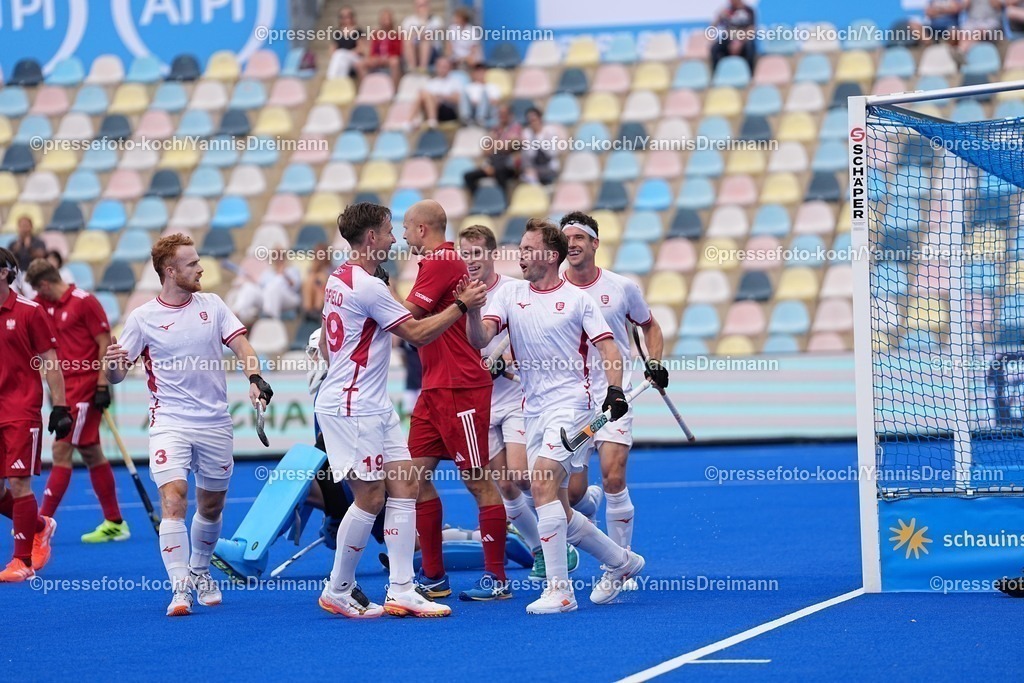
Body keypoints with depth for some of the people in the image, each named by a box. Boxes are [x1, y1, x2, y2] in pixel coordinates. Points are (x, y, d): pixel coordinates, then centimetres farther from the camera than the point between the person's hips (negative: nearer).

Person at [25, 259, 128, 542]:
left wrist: (102, 385, -17)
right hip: (67, 386, 9)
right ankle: (115, 523, 15)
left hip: (85, 386, -9)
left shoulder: (85, 301, -11)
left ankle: (43, 521, -8)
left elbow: (105, 343, -13)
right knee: (90, 452, 10)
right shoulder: (45, 304, 11)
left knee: (62, 449, -9)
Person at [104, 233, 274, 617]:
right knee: (173, 499, -19)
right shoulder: (143, 318, -3)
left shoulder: (212, 305, 5)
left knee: (212, 506, 12)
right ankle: (180, 588, -20)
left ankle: (200, 571, 36)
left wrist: (255, 379, -20)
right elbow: (117, 375, -2)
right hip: (169, 424, -3)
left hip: (215, 424, 3)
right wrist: (112, 365, -26)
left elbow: (241, 346, -1)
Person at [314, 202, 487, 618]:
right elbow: (418, 334, -15)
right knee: (371, 497, -5)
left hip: (373, 407, 10)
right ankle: (338, 591, 7)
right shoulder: (367, 286, -18)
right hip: (352, 409, -10)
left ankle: (401, 591, 0)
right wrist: (461, 305, -6)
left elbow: (325, 346, 23)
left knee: (404, 486, 4)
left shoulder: (339, 279, 14)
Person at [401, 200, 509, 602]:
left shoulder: (439, 262, -12)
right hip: (435, 388, 10)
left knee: (478, 481, -4)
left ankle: (497, 579, 0)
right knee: (417, 474, 6)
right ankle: (433, 576, 11)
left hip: (460, 388, -10)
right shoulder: (444, 261, 17)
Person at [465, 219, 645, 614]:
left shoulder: (577, 299, 0)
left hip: (570, 403, -6)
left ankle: (559, 589, -19)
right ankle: (620, 561, 30)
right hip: (534, 410, 6)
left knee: (542, 484, -23)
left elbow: (608, 347, -2)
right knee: (557, 511, 8)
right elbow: (480, 338, -3)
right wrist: (471, 310, -23)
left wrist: (616, 389, -18)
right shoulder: (509, 295, 9)